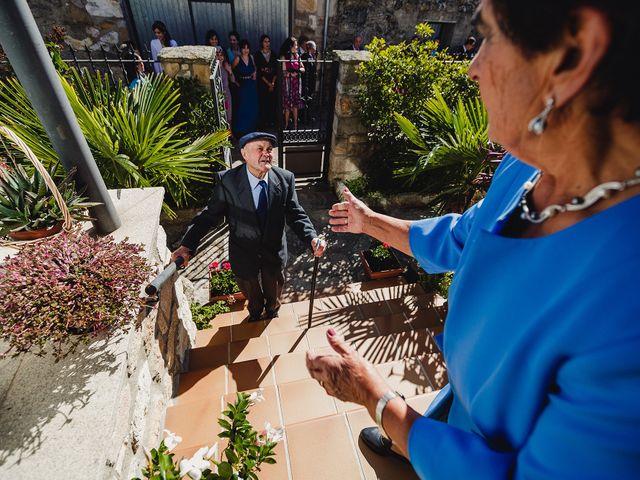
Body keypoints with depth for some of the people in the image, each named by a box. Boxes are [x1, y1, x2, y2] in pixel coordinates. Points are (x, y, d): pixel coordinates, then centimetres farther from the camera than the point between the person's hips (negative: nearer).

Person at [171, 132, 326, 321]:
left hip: (274, 252, 1)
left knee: (274, 289, 29)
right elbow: (210, 215, -14)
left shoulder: (285, 179, -17)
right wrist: (187, 245, -25)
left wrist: (312, 239, -29)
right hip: (245, 254, -1)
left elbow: (296, 215, -13)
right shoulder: (227, 180, -21)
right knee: (252, 292, 28)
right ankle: (255, 313, 65)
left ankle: (272, 311, 66)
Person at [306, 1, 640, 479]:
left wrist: (373, 394, -23)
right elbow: (458, 239, -1)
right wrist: (370, 221, 11)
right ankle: (396, 440, 69)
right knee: (420, 424, 35)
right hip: (466, 398, 6)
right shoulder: (528, 167, -18)